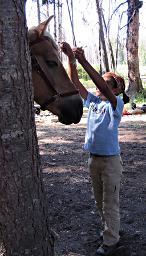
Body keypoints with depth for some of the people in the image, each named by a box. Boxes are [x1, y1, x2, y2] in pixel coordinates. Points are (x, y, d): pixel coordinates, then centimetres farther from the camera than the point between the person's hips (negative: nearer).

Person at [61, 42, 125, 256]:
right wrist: (71, 58, -16)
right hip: (93, 158, 7)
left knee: (110, 202, 5)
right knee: (100, 200, 20)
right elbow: (75, 82, -3)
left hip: (110, 160, -7)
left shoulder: (116, 103, -13)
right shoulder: (93, 101, 4)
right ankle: (110, 228, 40)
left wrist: (84, 61, -35)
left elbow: (103, 87, -31)